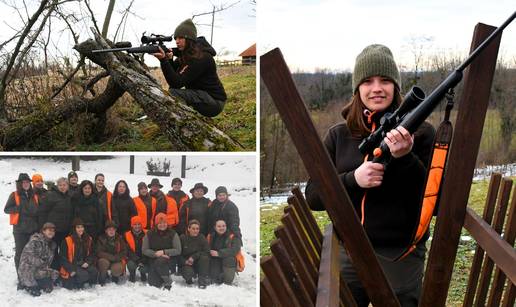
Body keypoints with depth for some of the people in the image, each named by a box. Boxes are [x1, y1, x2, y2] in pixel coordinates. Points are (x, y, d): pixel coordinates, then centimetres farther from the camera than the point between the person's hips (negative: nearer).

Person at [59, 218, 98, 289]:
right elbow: (62, 257, -9)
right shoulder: (67, 241, -9)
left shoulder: (88, 239, 7)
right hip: (72, 266, -5)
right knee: (83, 275, -30)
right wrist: (71, 270, -18)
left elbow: (91, 254, 12)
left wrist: (87, 262, -10)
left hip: (83, 265, 5)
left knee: (94, 271, -25)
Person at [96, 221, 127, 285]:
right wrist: (112, 257, -24)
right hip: (105, 259, 0)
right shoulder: (101, 238, -6)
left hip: (116, 262, 1)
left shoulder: (119, 239, 0)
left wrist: (117, 257, -19)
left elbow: (124, 252, 0)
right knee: (103, 262, -34)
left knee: (116, 269, -30)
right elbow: (99, 253, -15)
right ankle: (101, 282, -9)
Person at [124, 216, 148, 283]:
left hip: (144, 259, 0)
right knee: (131, 264, -31)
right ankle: (132, 275, 5)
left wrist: (143, 261, -16)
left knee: (144, 269, -25)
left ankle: (143, 273, 15)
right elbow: (128, 250, -6)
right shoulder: (127, 235, -2)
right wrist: (137, 260, -17)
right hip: (132, 259, 0)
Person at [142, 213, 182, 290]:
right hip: (154, 260, 2)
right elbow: (144, 250, -2)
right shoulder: (149, 234, 1)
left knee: (160, 261, -37)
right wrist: (156, 254, -17)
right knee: (153, 284, -13)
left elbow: (178, 250, -6)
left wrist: (164, 252, -17)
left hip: (168, 260, -2)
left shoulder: (172, 234, -3)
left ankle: (168, 281, -16)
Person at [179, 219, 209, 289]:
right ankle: (189, 278, 6)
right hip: (187, 263, -1)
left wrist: (194, 257, -24)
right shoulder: (182, 238, -6)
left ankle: (202, 281, -18)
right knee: (188, 273, -34)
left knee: (204, 257, -31)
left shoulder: (202, 238, -5)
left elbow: (207, 252, -14)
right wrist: (185, 261, -21)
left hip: (199, 263, 1)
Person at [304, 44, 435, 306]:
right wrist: (353, 179, -17)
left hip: (401, 256, -2)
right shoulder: (339, 135, 4)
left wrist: (405, 158, -24)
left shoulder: (419, 132, -3)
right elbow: (313, 196, 1)